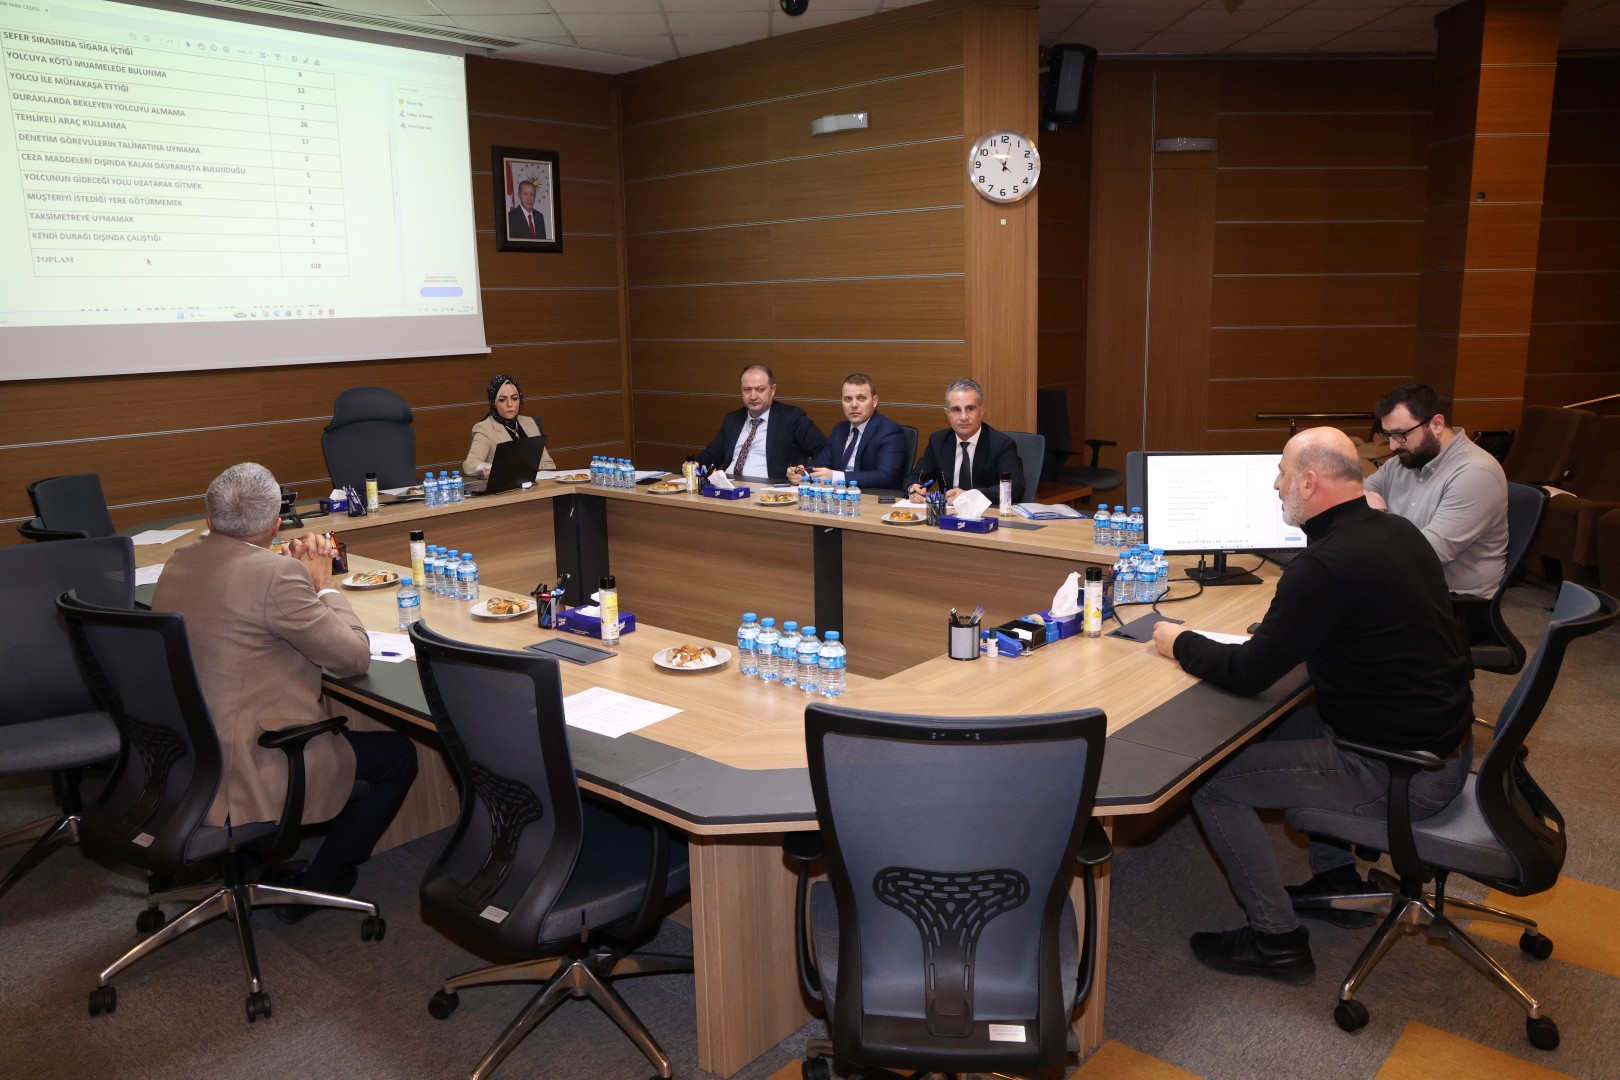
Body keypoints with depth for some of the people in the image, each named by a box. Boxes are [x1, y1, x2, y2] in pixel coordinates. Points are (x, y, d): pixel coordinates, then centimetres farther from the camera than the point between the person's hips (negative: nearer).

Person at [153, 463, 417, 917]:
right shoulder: (275, 573, -23)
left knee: (334, 723, 30)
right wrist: (322, 583, -4)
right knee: (398, 755, 7)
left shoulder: (178, 563, 2)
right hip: (248, 774, -9)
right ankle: (313, 887, 15)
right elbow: (355, 656, -16)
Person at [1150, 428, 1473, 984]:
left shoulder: (1326, 565, -26)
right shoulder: (1397, 531, 3)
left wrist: (1180, 643, -5)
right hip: (1442, 734, 10)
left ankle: (1277, 940, 10)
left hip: (1400, 771, -9)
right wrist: (1281, 622, 9)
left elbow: (1249, 674, -21)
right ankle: (1337, 880, 33)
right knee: (1273, 728, 25)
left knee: (1215, 784, -5)